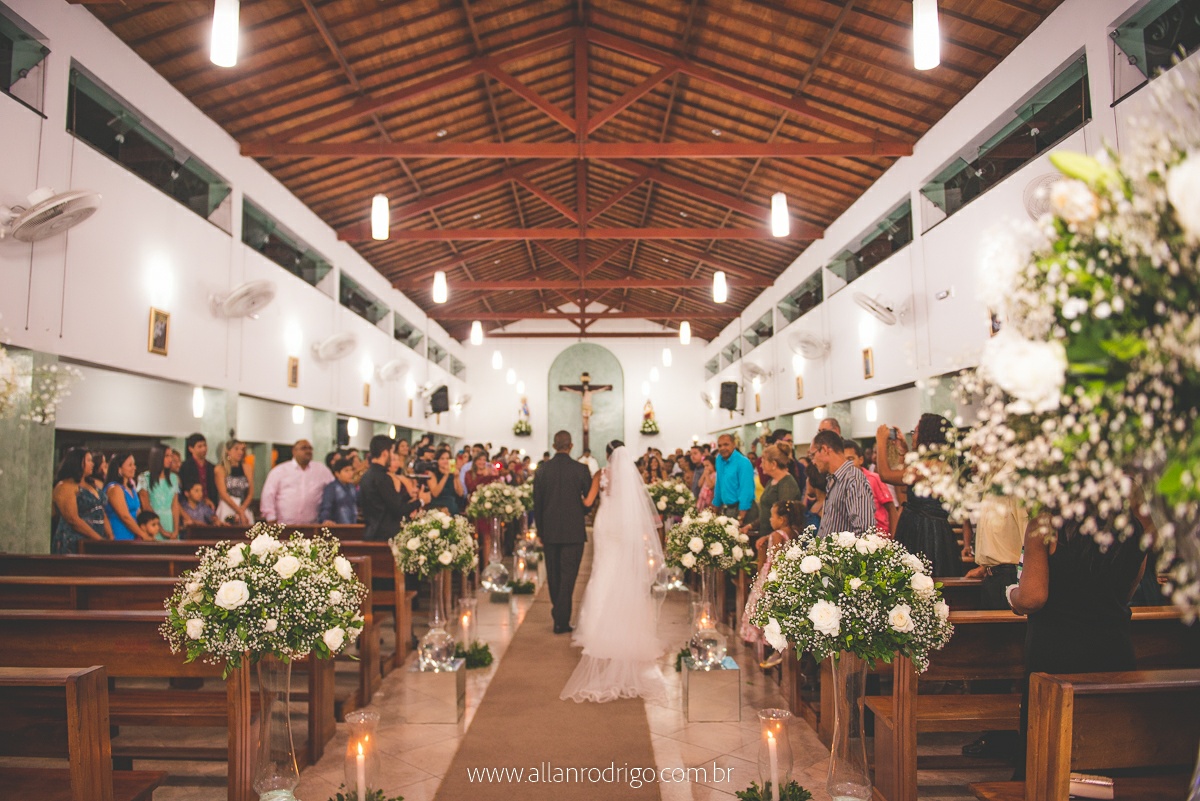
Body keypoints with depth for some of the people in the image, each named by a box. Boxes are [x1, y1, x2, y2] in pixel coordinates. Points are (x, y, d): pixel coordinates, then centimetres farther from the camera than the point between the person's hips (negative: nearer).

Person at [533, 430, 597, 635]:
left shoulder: (542, 469, -2)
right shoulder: (581, 469, -7)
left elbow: (536, 503, 2)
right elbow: (589, 501, -2)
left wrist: (540, 530, 11)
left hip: (550, 531, 2)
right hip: (573, 531, -2)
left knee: (553, 575, 16)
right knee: (568, 576, 2)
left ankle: (558, 613, 28)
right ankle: (562, 620, 1)